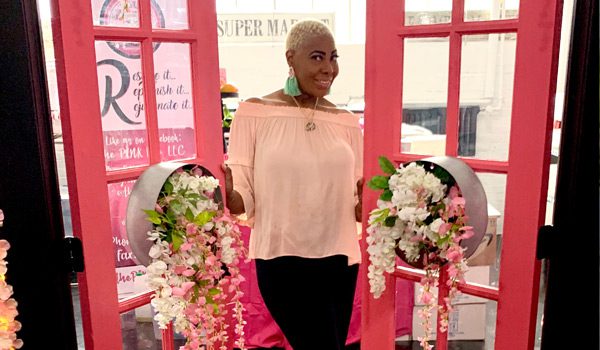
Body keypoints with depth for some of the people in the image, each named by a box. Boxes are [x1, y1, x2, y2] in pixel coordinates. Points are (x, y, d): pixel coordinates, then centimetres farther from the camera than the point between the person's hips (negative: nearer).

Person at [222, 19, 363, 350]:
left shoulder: (347, 122, 5)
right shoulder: (253, 112, -5)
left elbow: (355, 207, 6)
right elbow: (243, 198, -7)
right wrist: (226, 196, -29)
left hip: (338, 259, 5)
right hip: (281, 259, -4)